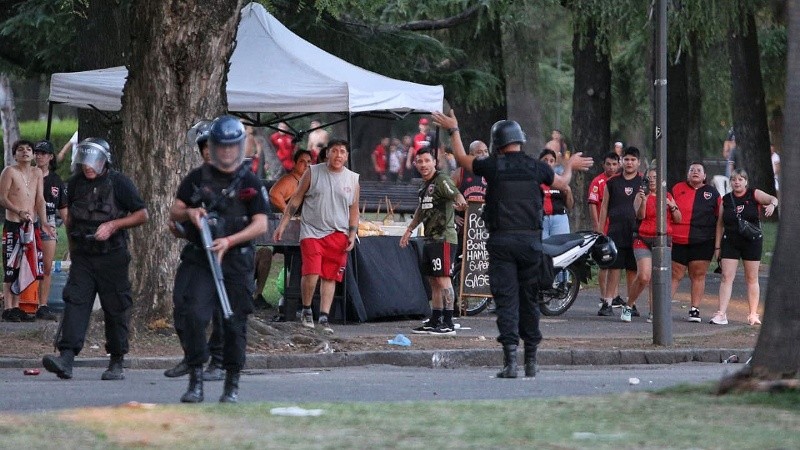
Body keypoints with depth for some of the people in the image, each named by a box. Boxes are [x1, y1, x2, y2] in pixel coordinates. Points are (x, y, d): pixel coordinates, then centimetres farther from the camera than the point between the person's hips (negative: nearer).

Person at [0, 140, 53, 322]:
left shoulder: (36, 173, 10)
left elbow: (40, 200, 9)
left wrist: (44, 223, -2)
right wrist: (20, 212, -23)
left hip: (32, 225, 6)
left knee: (24, 268, 8)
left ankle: (16, 306, 15)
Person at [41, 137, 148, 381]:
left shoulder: (118, 183, -6)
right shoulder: (75, 184, 7)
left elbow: (142, 215, -4)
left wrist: (112, 225, -15)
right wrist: (72, 243, 15)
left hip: (112, 257, -3)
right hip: (82, 257, 3)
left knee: (116, 309, 3)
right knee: (75, 301, -12)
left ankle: (117, 363, 15)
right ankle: (66, 358, -22)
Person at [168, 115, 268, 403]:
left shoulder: (250, 182, 5)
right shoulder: (197, 178, 10)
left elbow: (260, 225, -1)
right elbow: (174, 212, 13)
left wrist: (229, 241, -14)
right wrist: (189, 213, -10)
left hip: (236, 261, -1)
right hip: (199, 260, 1)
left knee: (234, 323, 2)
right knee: (194, 315, -15)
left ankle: (232, 385, 14)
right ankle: (195, 381, -9)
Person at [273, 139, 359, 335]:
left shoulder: (352, 179, 8)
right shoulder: (313, 173, 2)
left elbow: (354, 209, 15)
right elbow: (296, 199, 6)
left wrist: (352, 234, 5)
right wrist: (283, 224, 2)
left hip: (338, 235, 3)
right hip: (312, 231, -3)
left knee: (330, 277, 1)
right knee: (311, 273, -15)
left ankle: (324, 318, 5)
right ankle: (306, 310, 6)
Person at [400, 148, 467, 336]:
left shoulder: (442, 181, -10)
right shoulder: (424, 186, 19)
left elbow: (456, 194, -26)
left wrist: (460, 202, -49)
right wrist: (409, 230, 36)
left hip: (443, 238, -9)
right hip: (429, 239, 9)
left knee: (443, 279, -11)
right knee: (433, 281, 12)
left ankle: (448, 324, -11)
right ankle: (435, 321, 17)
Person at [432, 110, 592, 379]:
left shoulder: (494, 166, -3)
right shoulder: (535, 167, 3)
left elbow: (462, 159, 15)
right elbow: (562, 183, 24)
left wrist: (453, 130, 31)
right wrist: (571, 166, 47)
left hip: (502, 240, -2)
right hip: (531, 240, 2)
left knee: (506, 300, -4)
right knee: (529, 299, 11)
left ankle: (510, 360, -14)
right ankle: (531, 361, 15)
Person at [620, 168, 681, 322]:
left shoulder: (668, 197, 13)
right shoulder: (641, 195, 3)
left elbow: (678, 220, 12)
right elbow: (640, 215, -12)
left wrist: (672, 206, -4)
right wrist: (643, 200, -27)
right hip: (643, 240, -3)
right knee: (643, 277, -16)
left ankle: (653, 313, 4)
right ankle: (629, 306, 0)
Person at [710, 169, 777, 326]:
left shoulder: (754, 194, -1)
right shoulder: (726, 200, 6)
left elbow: (773, 199, -15)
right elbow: (720, 224, 9)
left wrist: (772, 204, -40)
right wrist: (717, 246, 6)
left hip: (752, 242, -1)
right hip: (730, 242, 1)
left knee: (752, 279, 6)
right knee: (726, 277, -7)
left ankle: (753, 315, 11)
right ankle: (721, 314, -11)